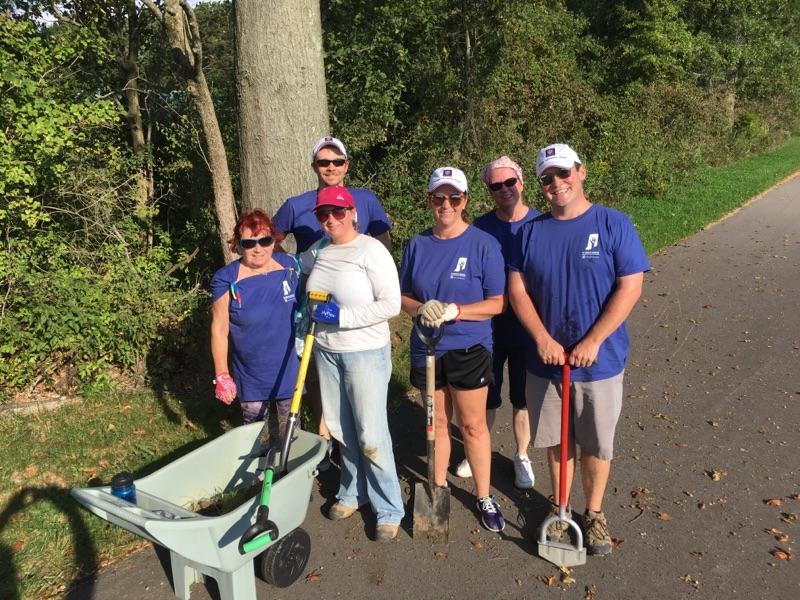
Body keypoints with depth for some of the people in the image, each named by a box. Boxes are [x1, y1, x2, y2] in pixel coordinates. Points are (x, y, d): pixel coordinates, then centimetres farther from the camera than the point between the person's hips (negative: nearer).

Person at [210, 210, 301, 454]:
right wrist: (222, 376, -8)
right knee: (260, 445, 11)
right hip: (251, 381, -2)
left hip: (289, 373, 3)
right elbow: (219, 330, -9)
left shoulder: (289, 265, -5)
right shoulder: (226, 279, -14)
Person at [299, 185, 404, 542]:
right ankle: (353, 492, 36)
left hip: (365, 353, -6)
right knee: (340, 429, 16)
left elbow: (391, 305, -19)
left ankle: (389, 510, 15)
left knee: (371, 435, -1)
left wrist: (341, 316, -22)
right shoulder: (317, 251, 6)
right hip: (326, 351, 6)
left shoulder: (371, 250, -13)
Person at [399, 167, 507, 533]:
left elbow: (496, 303, -10)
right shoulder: (417, 245, 2)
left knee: (472, 424, 6)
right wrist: (421, 308, -16)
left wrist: (454, 311, -23)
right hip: (427, 348, 4)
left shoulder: (483, 244, -10)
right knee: (437, 421, 17)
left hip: (469, 348, -3)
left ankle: (484, 497, 23)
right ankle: (438, 486, 35)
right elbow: (402, 295, 7)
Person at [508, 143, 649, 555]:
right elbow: (517, 289, 0)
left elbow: (630, 287, -11)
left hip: (599, 361, -2)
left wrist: (593, 341, -17)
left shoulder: (614, 225, -7)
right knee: (557, 440, 16)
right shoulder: (530, 232, 2)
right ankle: (559, 506, 36)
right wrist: (543, 339, -12)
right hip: (545, 360, 2)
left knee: (596, 443, 12)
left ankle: (594, 512, 33)